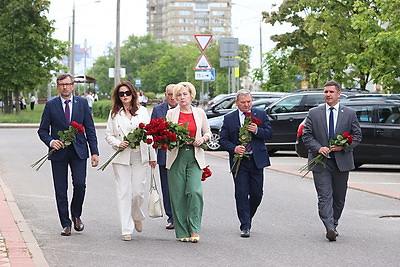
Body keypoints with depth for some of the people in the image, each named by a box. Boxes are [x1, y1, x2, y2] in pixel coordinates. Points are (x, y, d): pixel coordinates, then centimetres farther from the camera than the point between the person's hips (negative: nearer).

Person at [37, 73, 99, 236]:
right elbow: (42, 130, 5)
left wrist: (94, 152, -1)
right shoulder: (51, 105, 3)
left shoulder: (82, 103, 6)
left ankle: (76, 215, 14)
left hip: (78, 151, 0)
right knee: (61, 190, 1)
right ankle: (66, 224, 10)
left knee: (80, 184, -12)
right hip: (59, 152, 0)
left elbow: (90, 129, 6)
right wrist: (50, 141, -16)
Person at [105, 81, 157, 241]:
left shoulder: (142, 111, 8)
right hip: (122, 158, -1)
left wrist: (152, 156, 8)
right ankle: (126, 230, 1)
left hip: (140, 157, 1)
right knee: (124, 193, -3)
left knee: (138, 192, 0)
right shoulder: (114, 113, 7)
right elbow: (108, 134, 9)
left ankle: (137, 216, 32)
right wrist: (118, 143, -11)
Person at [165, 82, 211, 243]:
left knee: (195, 191, -15)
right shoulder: (171, 113, 7)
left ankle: (194, 230, -9)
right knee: (178, 194, -1)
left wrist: (203, 139, -3)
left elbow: (208, 132, 18)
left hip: (195, 157, 0)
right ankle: (182, 232, 6)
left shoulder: (200, 113, 9)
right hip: (176, 156, 0)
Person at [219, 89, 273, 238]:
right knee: (241, 194, -5)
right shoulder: (229, 119, 4)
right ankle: (245, 226, 0)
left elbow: (269, 133, 2)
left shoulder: (261, 115, 7)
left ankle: (247, 219, 28)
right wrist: (234, 148, -16)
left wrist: (257, 130, -17)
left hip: (257, 160, 1)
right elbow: (223, 140, 2)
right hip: (239, 162, -1)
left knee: (257, 194, 5)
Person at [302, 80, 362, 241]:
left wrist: (344, 146, -11)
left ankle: (333, 225, 24)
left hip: (342, 161, 1)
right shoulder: (313, 113, 6)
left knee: (339, 197, 9)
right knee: (325, 196, -12)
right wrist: (318, 148, -13)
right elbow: (306, 135, 4)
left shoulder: (349, 114, 6)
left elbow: (357, 135, 6)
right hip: (320, 162, -1)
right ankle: (330, 228, -20)